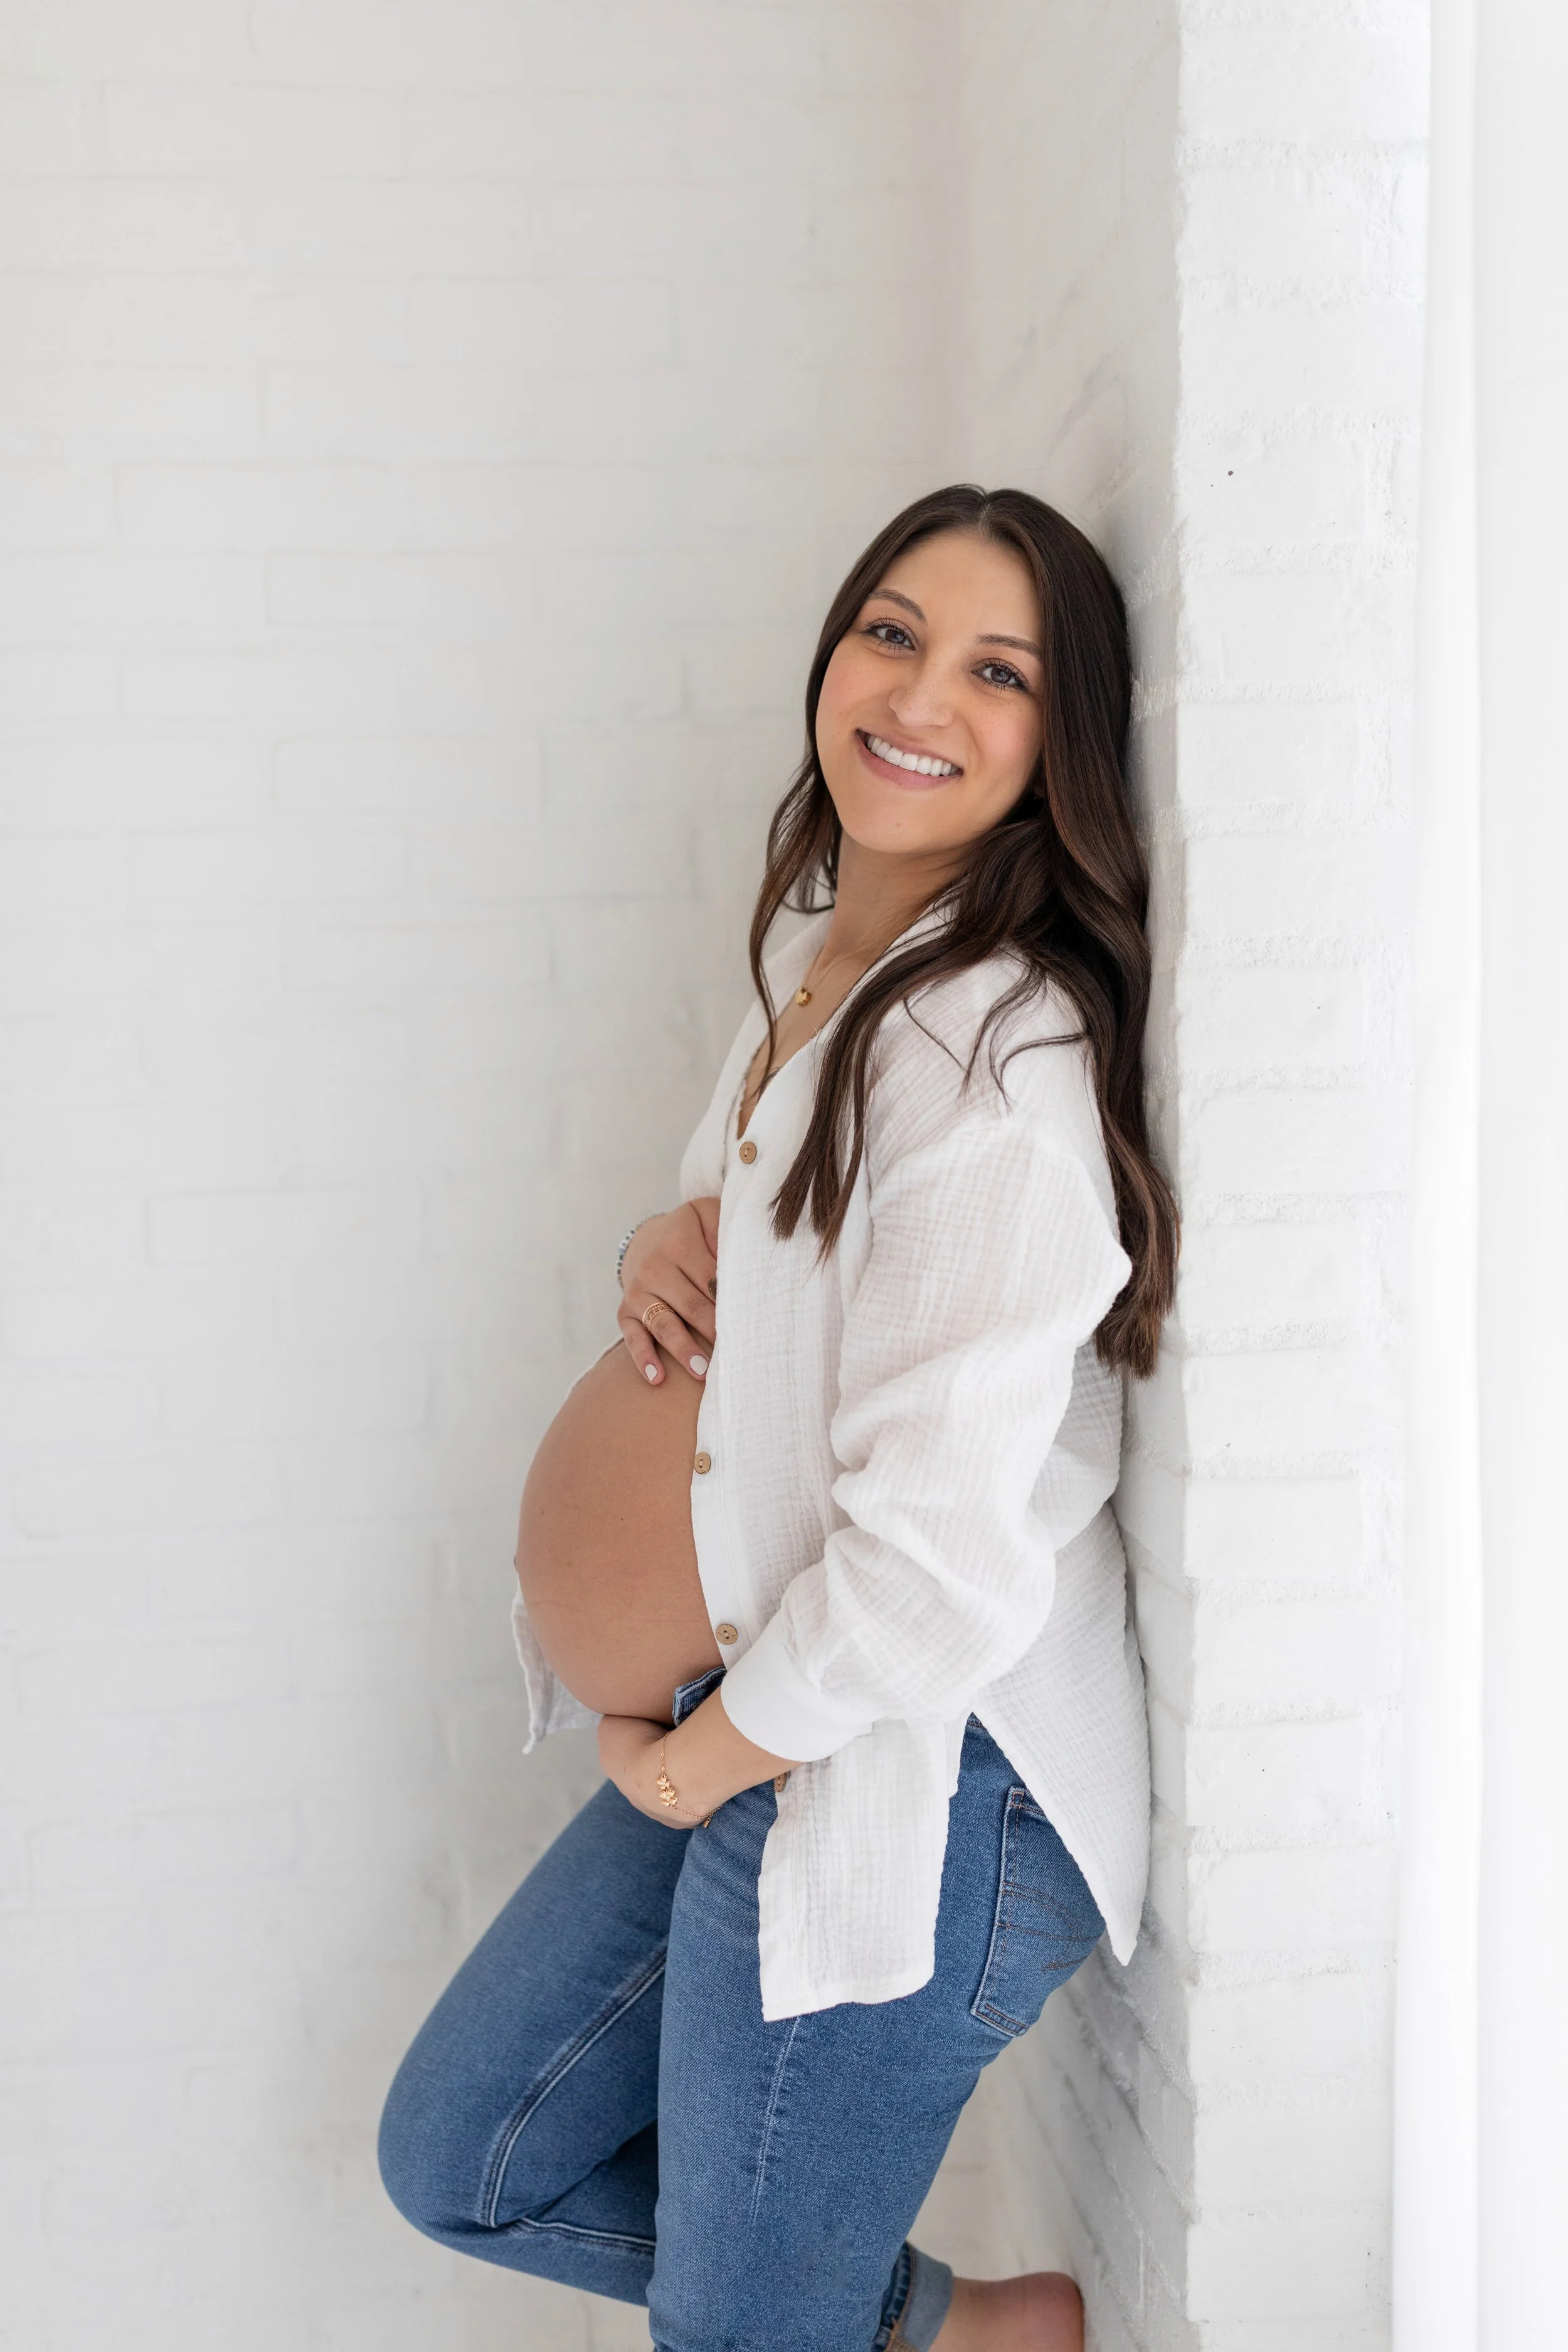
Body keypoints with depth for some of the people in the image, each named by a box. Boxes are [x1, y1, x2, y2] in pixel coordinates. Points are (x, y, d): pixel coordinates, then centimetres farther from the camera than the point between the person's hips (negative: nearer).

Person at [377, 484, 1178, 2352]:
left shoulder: (998, 1058, -24)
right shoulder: (816, 963, 7)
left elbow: (942, 1571, -29)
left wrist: (692, 1763, -12)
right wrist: (671, 1245, -4)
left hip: (911, 1783, -10)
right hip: (761, 1715, 10)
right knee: (462, 2161, 22)